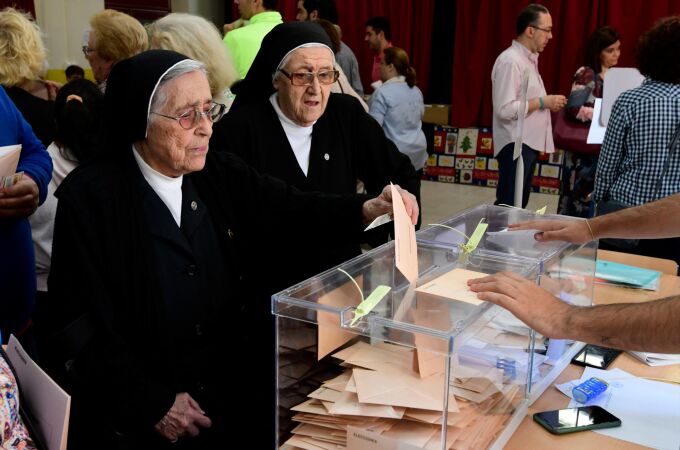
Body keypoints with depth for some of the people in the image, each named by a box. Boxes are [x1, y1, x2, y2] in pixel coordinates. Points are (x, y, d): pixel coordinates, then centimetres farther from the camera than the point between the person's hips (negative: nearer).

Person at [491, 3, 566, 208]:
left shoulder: (528, 59, 16)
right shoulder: (510, 61, -16)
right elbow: (505, 109, -24)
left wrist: (546, 103, 9)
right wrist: (542, 102, -18)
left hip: (529, 143, 10)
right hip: (515, 145, -10)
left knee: (519, 204, 14)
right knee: (507, 206, -8)